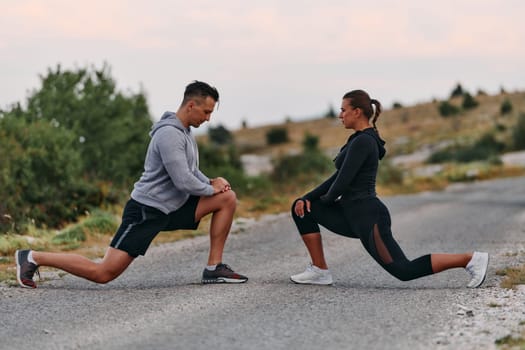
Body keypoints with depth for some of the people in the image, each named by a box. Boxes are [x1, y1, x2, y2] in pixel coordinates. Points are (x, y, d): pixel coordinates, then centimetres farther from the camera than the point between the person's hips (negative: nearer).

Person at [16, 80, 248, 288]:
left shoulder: (185, 133, 12)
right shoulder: (169, 134, -20)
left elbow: (191, 171, 23)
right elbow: (183, 181, -25)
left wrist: (212, 182, 3)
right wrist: (210, 189, -7)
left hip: (172, 207, 10)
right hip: (146, 211, -10)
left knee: (227, 198, 4)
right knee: (103, 273, -12)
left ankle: (214, 269, 5)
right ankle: (33, 258, 1)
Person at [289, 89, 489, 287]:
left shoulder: (362, 142, -16)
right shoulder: (361, 140, 15)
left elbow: (343, 181, -19)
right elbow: (338, 177, 17)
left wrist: (326, 198, 3)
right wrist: (308, 197, 9)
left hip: (368, 217, -10)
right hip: (356, 217, 10)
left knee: (404, 270, -10)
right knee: (303, 208, 10)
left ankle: (470, 259, -8)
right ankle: (320, 271, 9)